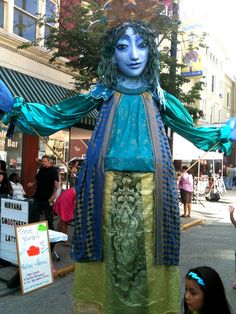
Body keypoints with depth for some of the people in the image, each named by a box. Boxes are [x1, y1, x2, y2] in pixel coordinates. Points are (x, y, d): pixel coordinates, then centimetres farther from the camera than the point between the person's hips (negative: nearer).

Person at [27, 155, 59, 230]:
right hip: (38, 196, 7)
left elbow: (56, 183, -16)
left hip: (48, 198, -7)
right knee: (33, 214, 9)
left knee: (49, 215, 6)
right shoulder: (41, 169, 11)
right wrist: (32, 184, 2)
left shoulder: (53, 170, -9)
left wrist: (53, 195, -24)